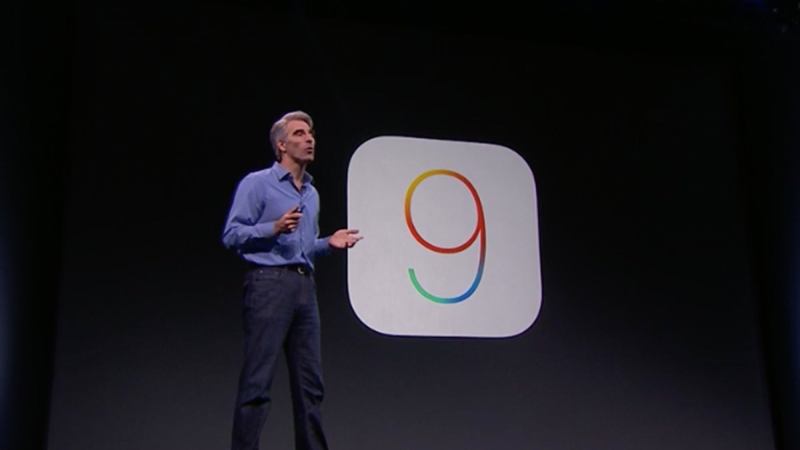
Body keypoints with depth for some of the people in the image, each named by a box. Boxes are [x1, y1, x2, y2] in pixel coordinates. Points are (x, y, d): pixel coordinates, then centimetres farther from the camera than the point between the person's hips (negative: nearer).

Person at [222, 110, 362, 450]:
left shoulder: (312, 194, 20)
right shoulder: (257, 183, -2)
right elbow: (231, 235, -8)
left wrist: (329, 242, 8)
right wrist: (274, 228, -20)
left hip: (305, 287, 7)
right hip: (269, 284, -7)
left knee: (310, 382, 8)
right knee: (257, 380, -8)